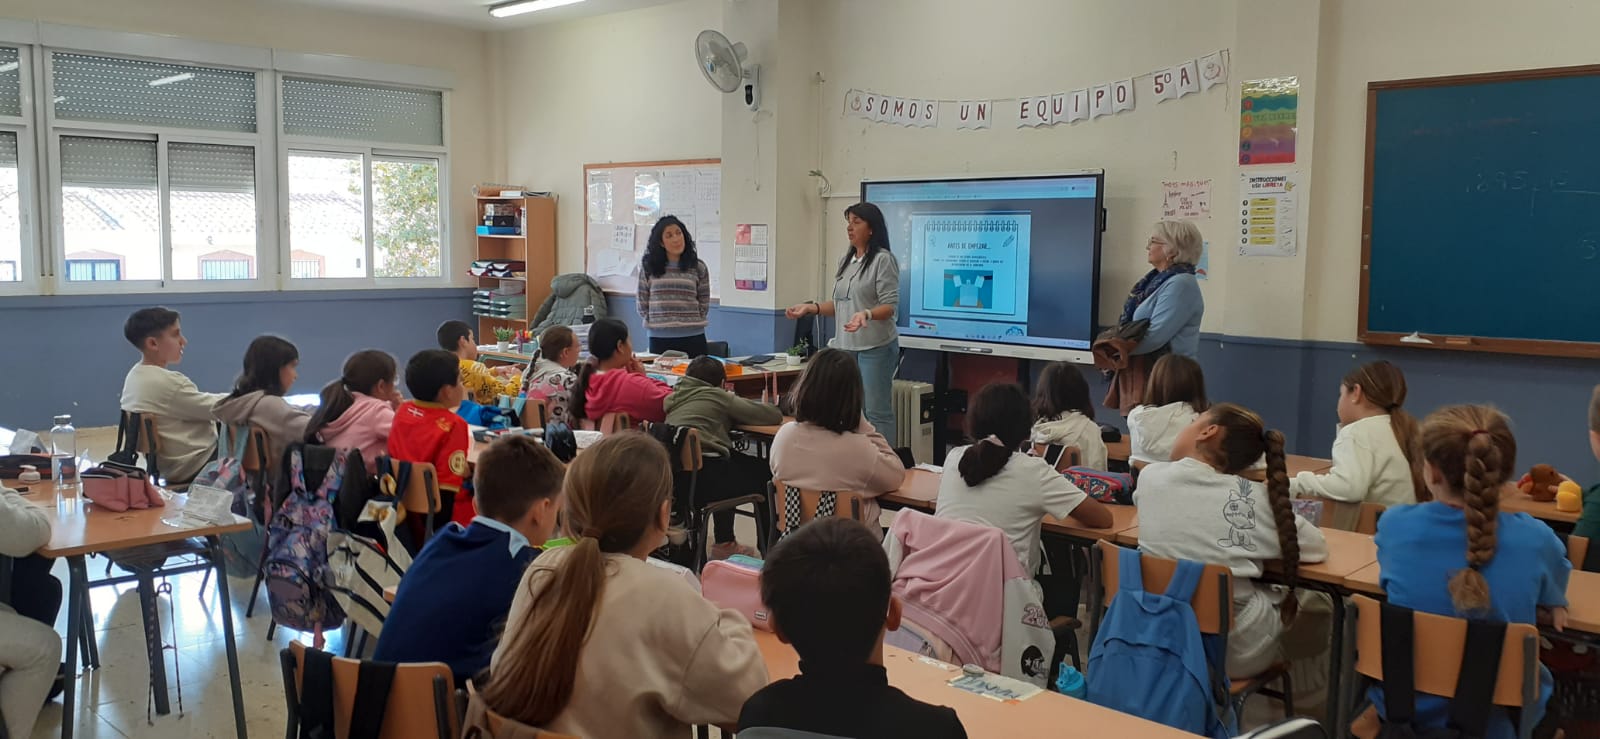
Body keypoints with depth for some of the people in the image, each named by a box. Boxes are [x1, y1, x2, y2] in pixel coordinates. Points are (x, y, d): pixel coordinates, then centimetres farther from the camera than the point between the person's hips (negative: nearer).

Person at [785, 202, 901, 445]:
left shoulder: (883, 260, -8)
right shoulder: (846, 261, 14)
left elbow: (890, 305, -15)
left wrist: (866, 314, -33)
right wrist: (810, 307, 7)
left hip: (876, 347, -8)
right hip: (846, 346, 8)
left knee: (877, 412, -6)